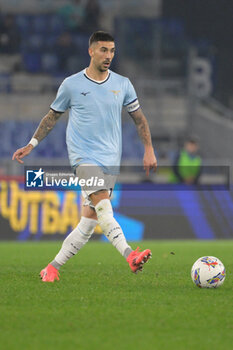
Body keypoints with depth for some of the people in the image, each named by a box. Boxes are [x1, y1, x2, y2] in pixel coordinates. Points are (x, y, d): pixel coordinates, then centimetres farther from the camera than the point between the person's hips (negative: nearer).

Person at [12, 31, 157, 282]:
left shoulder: (122, 84, 8)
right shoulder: (72, 85, 2)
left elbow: (139, 118, 16)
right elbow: (52, 117, 14)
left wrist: (149, 150, 7)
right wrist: (31, 145, 13)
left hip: (110, 160, 3)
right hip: (83, 155, -3)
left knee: (89, 221, 0)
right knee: (103, 205, -26)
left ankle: (53, 267, 11)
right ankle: (130, 256, -40)